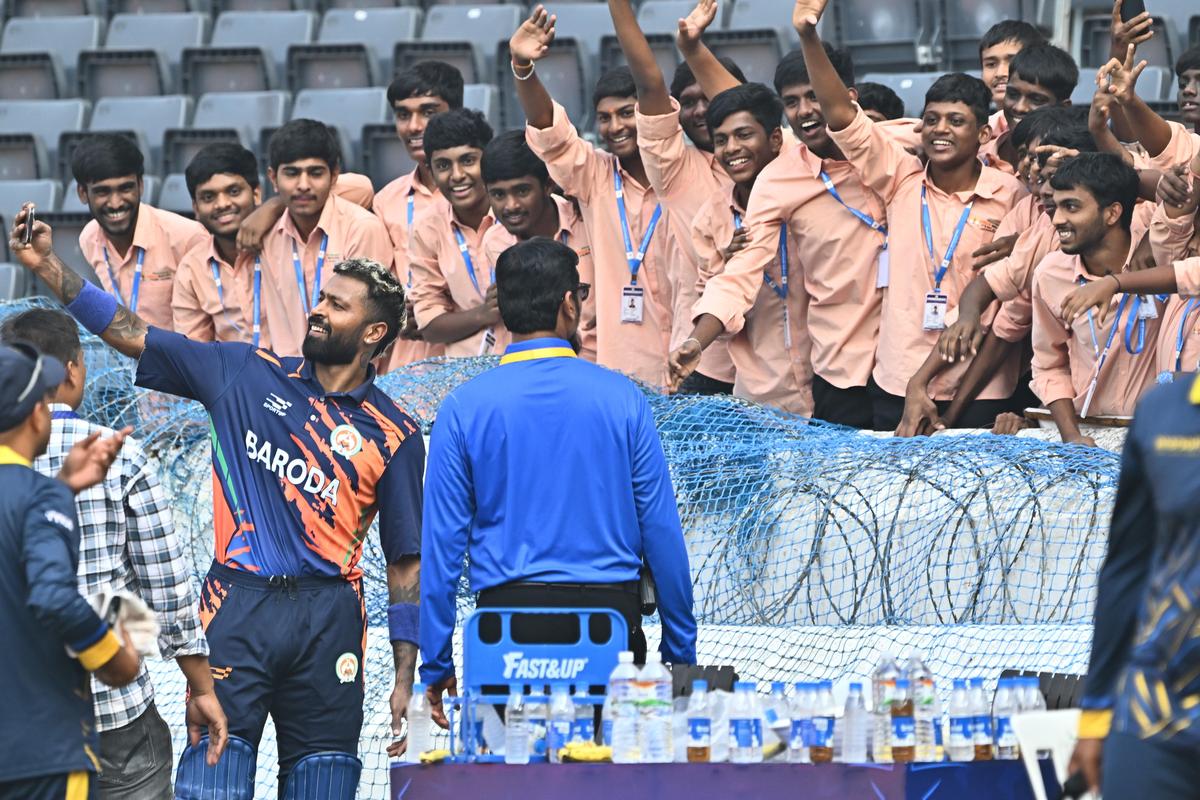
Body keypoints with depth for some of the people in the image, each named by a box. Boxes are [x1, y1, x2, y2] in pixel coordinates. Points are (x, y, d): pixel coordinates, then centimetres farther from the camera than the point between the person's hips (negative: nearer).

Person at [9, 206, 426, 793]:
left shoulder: (393, 435, 7)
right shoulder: (247, 375, 10)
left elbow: (406, 562, 8)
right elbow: (131, 334, 10)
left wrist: (406, 678, 2)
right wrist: (46, 266, 2)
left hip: (328, 617, 0)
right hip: (238, 606, 0)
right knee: (217, 764, -9)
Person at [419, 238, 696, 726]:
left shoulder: (464, 407, 1)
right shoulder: (621, 398, 1)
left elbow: (442, 539, 0)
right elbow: (661, 530, 2)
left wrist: (436, 665, 6)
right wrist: (681, 651, 10)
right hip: (610, 612, 0)